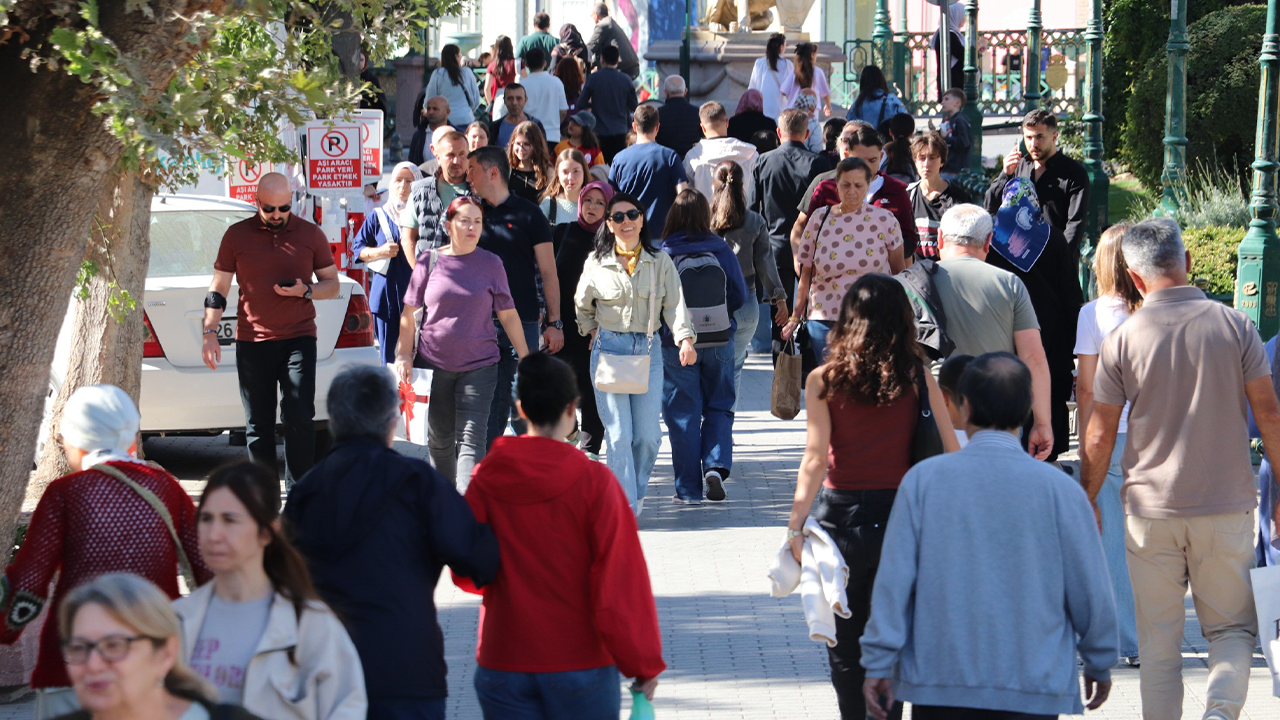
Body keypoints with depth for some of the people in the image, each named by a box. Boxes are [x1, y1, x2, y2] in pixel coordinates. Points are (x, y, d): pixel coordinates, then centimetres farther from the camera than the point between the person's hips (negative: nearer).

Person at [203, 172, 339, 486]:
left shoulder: (311, 234, 6)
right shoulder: (236, 235, 5)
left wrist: (306, 291, -10)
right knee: (258, 425, 4)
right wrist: (210, 333, 0)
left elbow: (332, 283, 11)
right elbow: (218, 289, 9)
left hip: (298, 339, -1)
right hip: (252, 342, 1)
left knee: (299, 419, -9)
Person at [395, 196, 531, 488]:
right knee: (439, 439, 14)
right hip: (434, 364, 1)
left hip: (479, 365, -1)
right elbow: (409, 313, 7)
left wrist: (525, 357, 4)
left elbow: (508, 314, 6)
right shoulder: (430, 262, 2)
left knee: (471, 439, -11)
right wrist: (404, 355, 2)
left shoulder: (491, 264, 3)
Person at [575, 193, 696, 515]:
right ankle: (625, 506, -6)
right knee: (618, 434, -9)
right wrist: (592, 332, 10)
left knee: (648, 434, -2)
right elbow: (582, 305, 20)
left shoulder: (660, 262, 5)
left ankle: (636, 491, 23)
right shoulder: (596, 264, 4)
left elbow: (674, 304, -2)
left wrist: (685, 338, -16)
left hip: (648, 350, 1)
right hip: (609, 349, -1)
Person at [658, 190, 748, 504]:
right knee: (719, 407, 16)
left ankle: (689, 488, 8)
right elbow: (739, 297, 1)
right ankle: (716, 465, -6)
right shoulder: (721, 250, -5)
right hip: (719, 342, 2)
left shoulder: (664, 254, -11)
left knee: (683, 413, 6)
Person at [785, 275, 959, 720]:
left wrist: (795, 525, -10)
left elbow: (815, 458, -12)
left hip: (842, 516, -1)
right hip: (901, 516, 1)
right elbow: (950, 451, -3)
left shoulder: (823, 381, -7)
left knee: (844, 647, 14)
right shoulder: (918, 377, -4)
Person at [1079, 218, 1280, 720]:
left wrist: (1087, 504, 12)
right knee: (1232, 627, 10)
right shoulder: (1234, 326, -3)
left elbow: (1100, 436, 0)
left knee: (1158, 641, 10)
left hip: (1150, 509, 0)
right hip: (1227, 506, 0)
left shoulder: (1122, 339, -4)